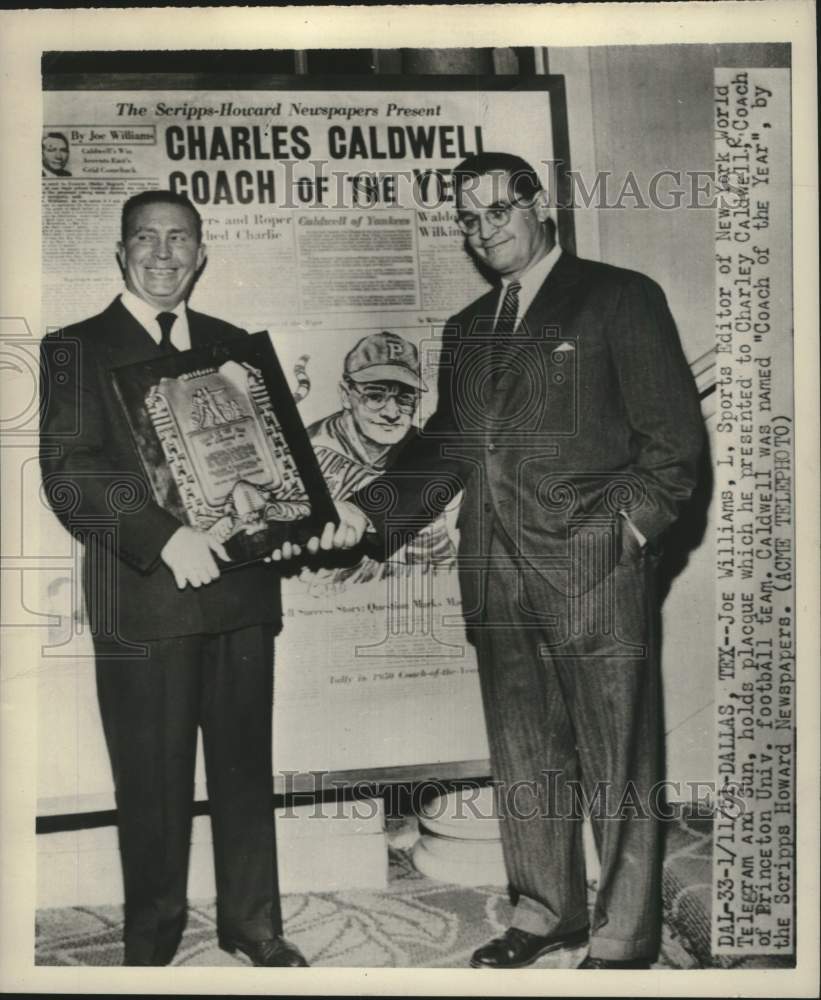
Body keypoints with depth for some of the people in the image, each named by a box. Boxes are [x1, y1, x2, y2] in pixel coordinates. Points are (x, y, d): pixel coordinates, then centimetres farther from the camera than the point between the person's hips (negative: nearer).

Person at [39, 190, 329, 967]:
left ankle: (252, 923, 27)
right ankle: (152, 935, 25)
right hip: (141, 598, -3)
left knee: (246, 762, 11)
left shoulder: (234, 344, 17)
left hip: (241, 587, 4)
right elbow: (68, 472, -8)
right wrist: (165, 537, -20)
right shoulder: (76, 348, 2)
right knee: (152, 778, 6)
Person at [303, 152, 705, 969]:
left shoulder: (621, 298, 1)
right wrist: (366, 509, 3)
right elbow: (446, 449, 16)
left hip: (595, 572, -5)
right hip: (498, 578, 6)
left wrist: (631, 526, -12)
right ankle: (545, 912, 31)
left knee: (615, 766, 4)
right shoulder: (466, 329, 18)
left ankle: (622, 939, 19)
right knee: (523, 759, 14)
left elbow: (674, 435, -2)